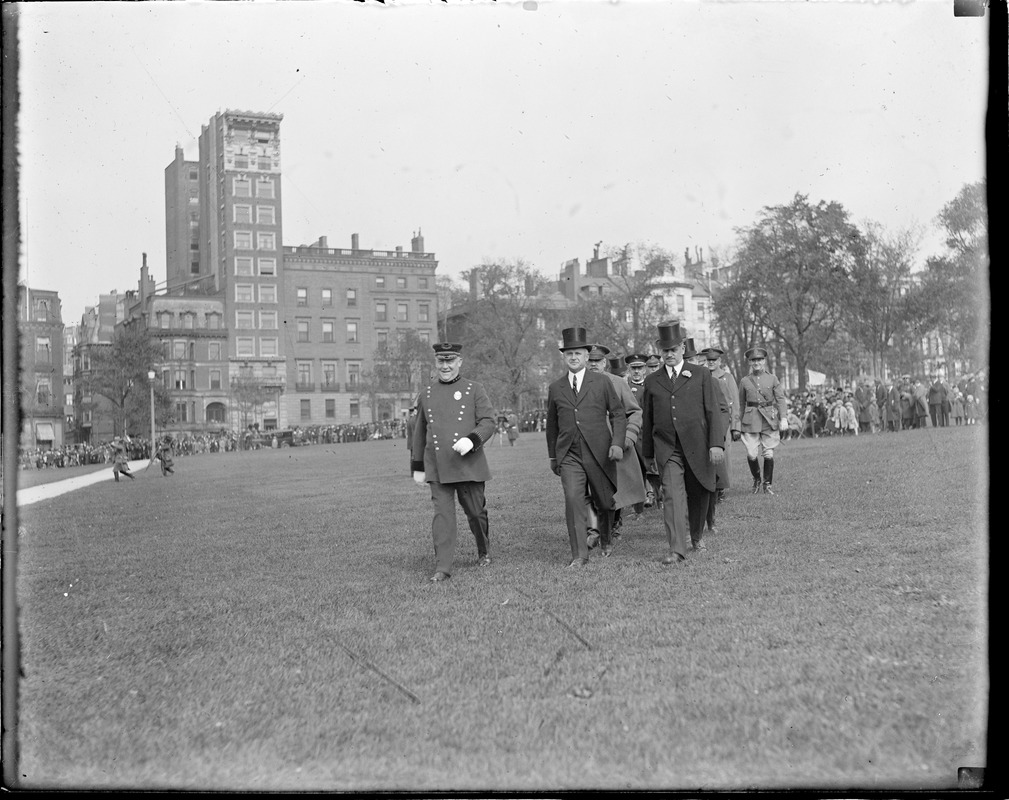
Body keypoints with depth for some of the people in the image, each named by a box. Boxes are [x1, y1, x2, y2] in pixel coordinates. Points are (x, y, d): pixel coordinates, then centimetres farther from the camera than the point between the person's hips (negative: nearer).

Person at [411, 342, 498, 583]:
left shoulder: (474, 390, 3)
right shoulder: (426, 394, 11)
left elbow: (488, 422, -4)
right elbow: (419, 432, 17)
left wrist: (472, 440, -24)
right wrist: (418, 467, 16)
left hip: (469, 464, -1)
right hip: (437, 468, 1)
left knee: (476, 511, 9)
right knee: (442, 514, -6)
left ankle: (484, 552, 35)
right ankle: (442, 568, -6)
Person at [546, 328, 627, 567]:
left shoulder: (602, 382, 4)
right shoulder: (555, 389, 10)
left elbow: (618, 414, 3)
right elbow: (552, 425, 18)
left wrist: (617, 443, -10)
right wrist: (552, 456, 19)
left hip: (600, 453, -1)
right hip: (569, 455, 1)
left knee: (604, 502, 8)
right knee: (573, 499, -16)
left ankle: (606, 540, 37)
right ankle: (579, 554, -12)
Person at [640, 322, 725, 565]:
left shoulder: (701, 375, 6)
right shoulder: (652, 381, 11)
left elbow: (713, 411, 0)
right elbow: (647, 420, 16)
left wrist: (717, 443, -11)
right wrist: (648, 454, 16)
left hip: (697, 448, 0)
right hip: (667, 450, 0)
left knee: (699, 495, 10)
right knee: (672, 495, -15)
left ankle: (696, 534, 37)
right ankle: (676, 550, -20)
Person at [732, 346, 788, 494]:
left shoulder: (772, 379, 6)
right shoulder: (744, 381, 7)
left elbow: (780, 399, 1)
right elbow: (740, 405, 11)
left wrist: (783, 419, -12)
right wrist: (737, 427, 8)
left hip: (769, 420, 0)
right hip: (751, 421, 0)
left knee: (769, 454, -2)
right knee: (751, 455, -10)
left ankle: (767, 484, 16)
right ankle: (757, 480, 17)